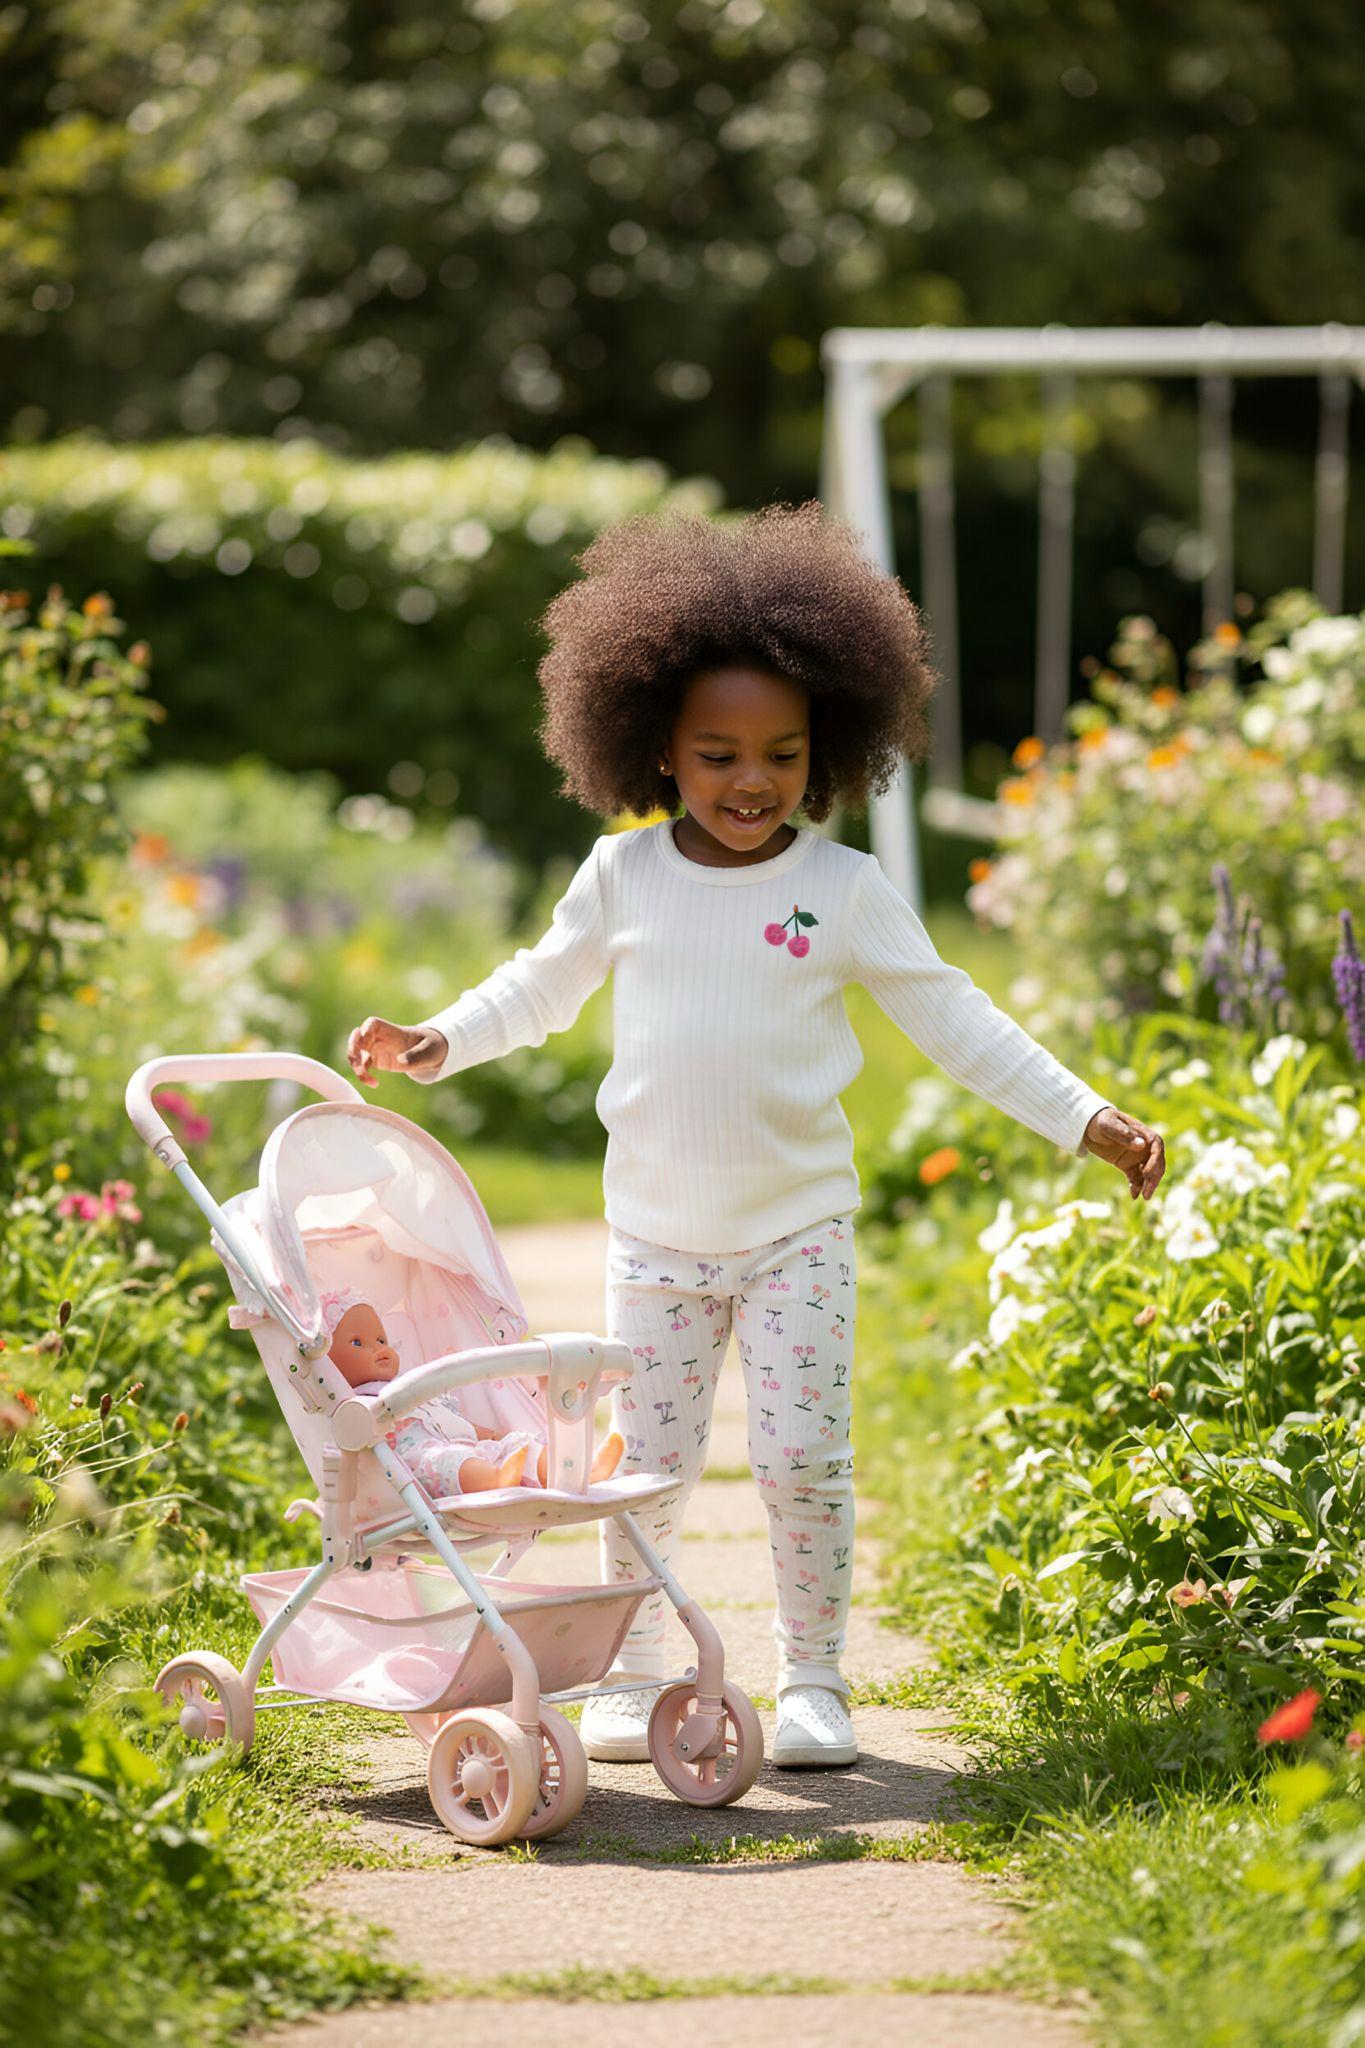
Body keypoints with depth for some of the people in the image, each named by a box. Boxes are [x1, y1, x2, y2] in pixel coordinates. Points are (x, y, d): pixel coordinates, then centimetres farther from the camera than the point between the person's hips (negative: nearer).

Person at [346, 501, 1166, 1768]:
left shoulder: (845, 890, -6)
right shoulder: (623, 876, -2)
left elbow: (953, 1020, -1)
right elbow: (540, 989, 15)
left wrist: (1085, 1118, -6)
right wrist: (435, 1042, 2)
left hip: (799, 1227, -1)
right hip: (656, 1230, 1)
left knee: (803, 1461, -4)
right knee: (647, 1466, 4)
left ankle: (812, 1682, 11)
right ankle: (631, 1673, 20)